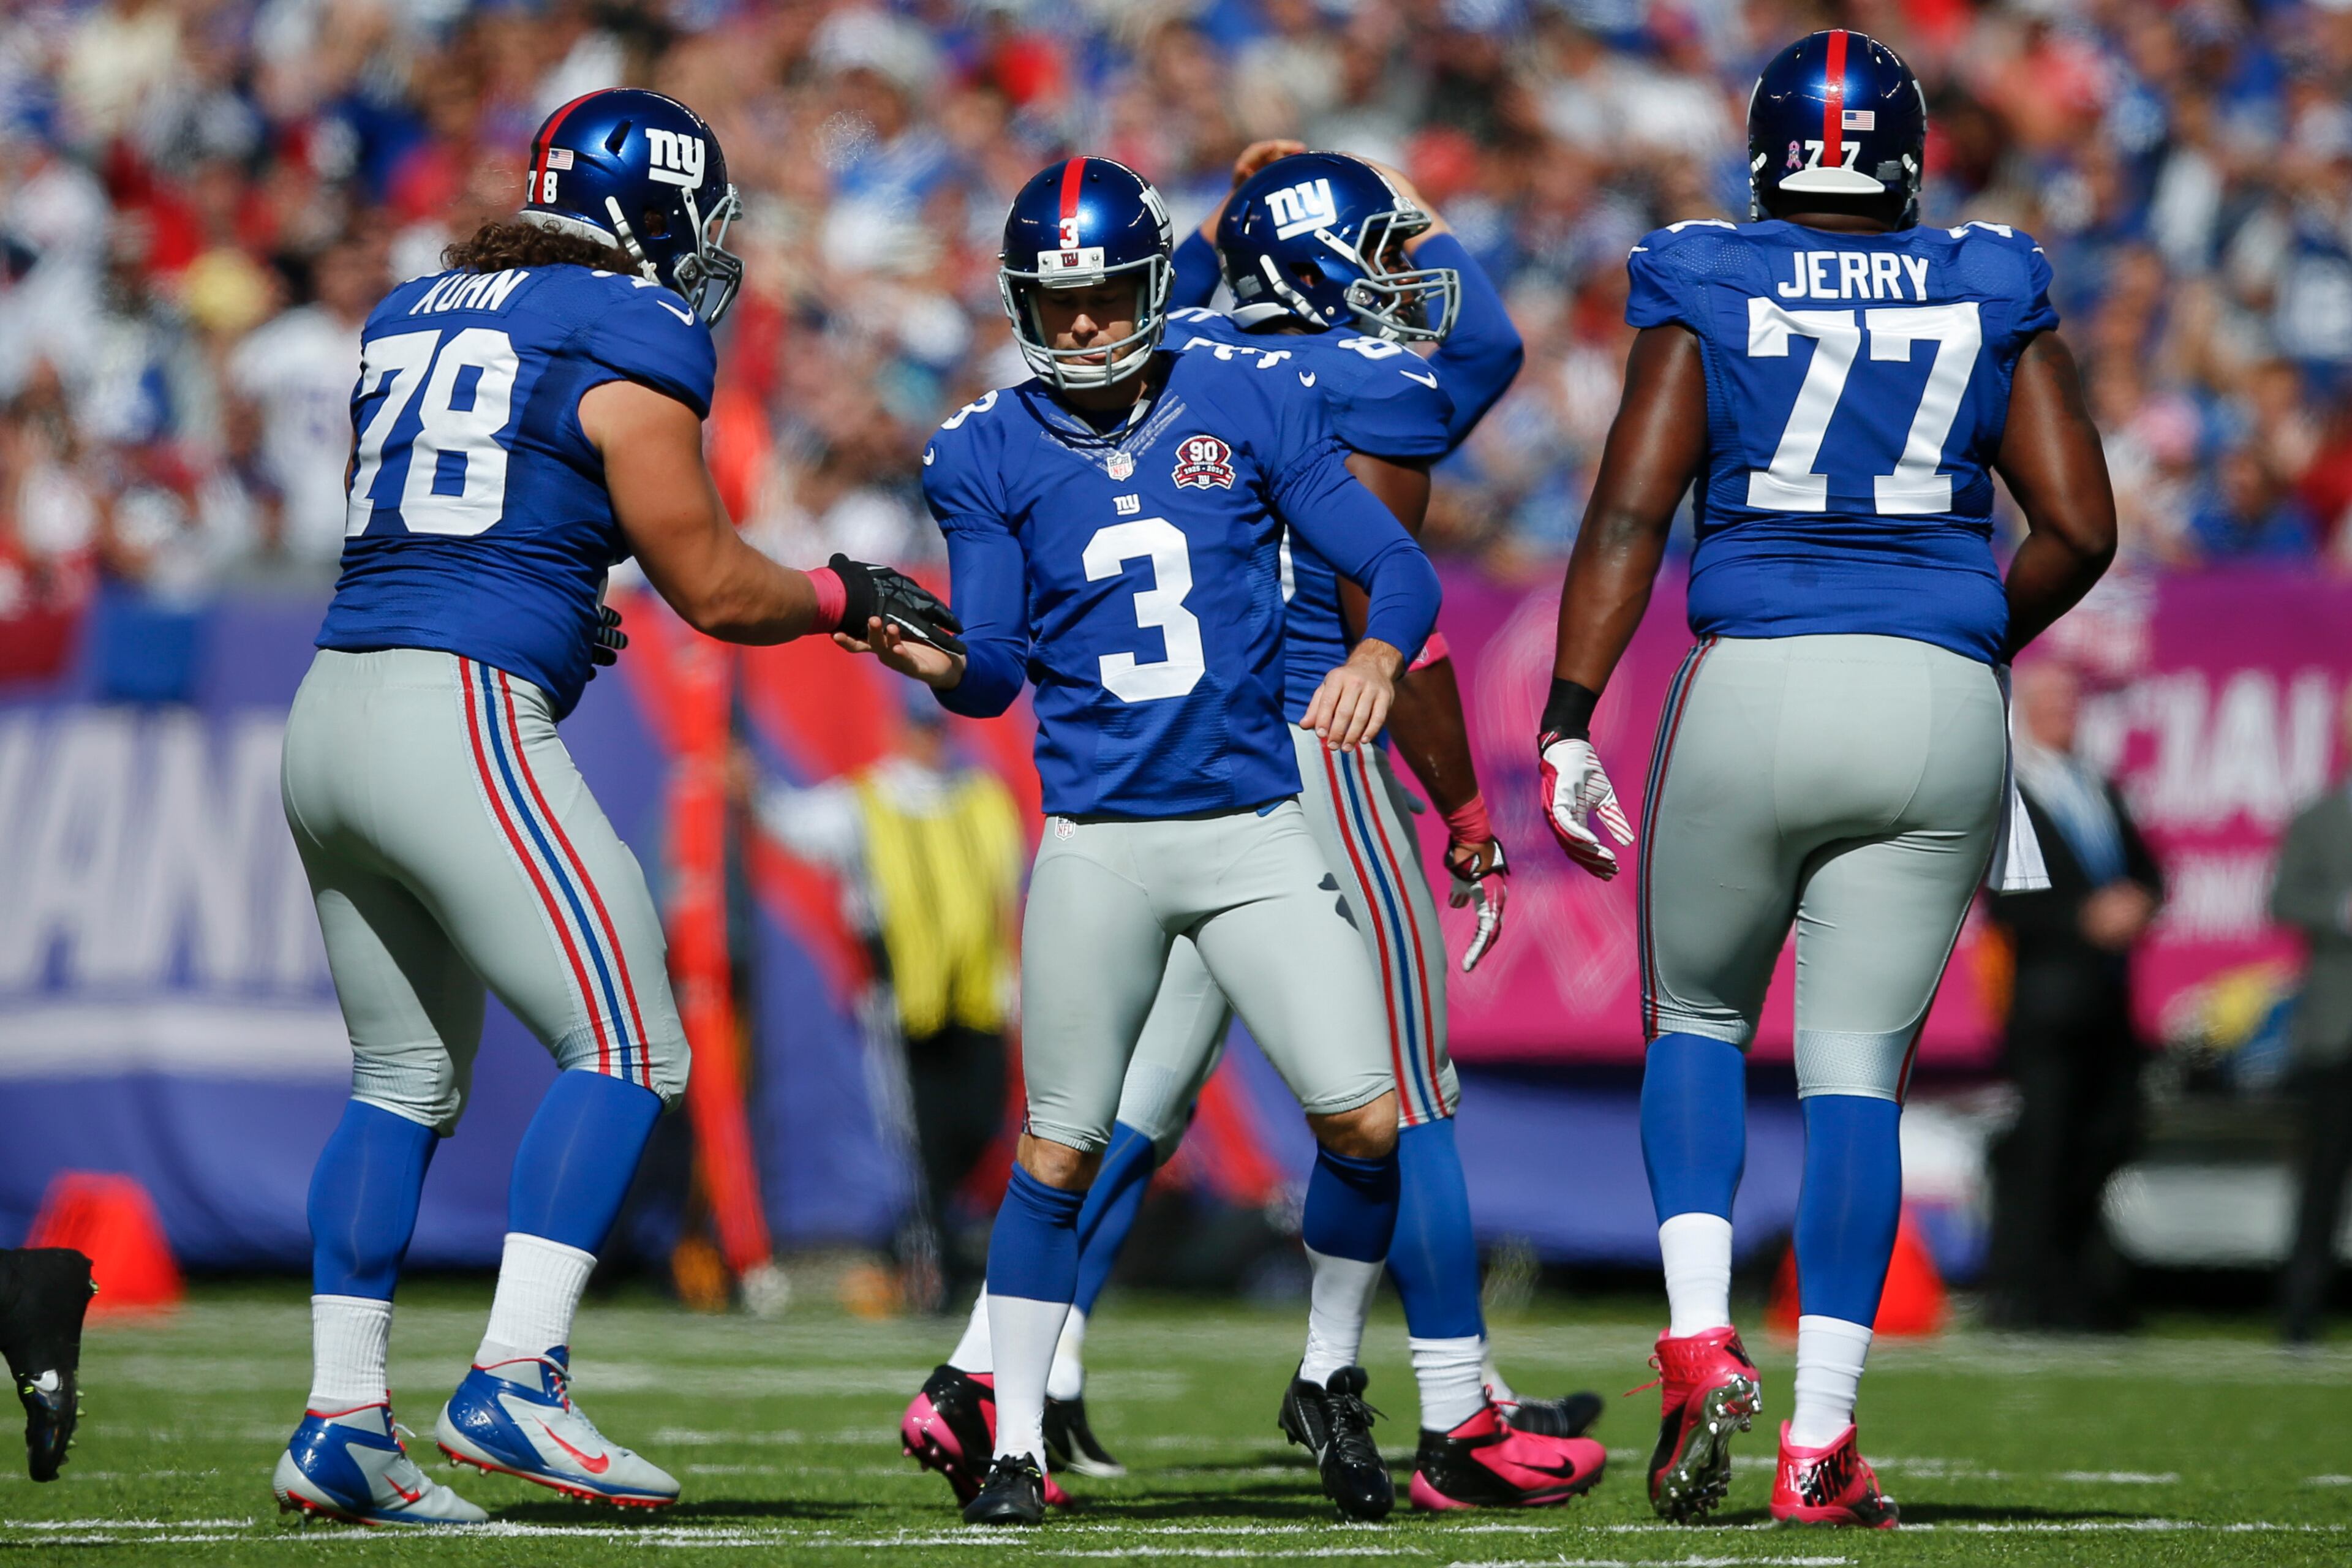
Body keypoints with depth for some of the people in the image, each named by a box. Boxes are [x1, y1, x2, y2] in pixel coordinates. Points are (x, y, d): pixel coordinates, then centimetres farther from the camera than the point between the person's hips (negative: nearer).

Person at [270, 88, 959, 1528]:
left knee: (408, 1080, 17)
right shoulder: (632, 340, -3)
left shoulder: (416, 318, 19)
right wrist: (846, 595, 16)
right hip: (462, 718, -8)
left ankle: (342, 1423, 14)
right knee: (626, 1050, -5)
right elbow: (713, 589, -1)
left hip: (332, 710, 8)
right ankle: (515, 1382, -16)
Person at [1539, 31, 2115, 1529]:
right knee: (1858, 1065, 6)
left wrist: (1569, 727, -4)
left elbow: (1628, 517, -5)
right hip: (1940, 703, 1)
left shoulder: (1705, 291, 2)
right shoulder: (1995, 295, 7)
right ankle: (1823, 1443, 0)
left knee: (1698, 1018, 19)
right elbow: (2079, 530, 5)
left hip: (1753, 688, -1)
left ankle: (1702, 1336, -2)